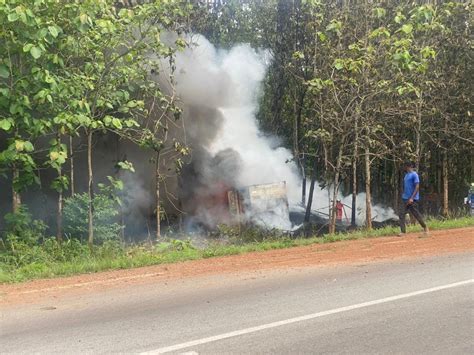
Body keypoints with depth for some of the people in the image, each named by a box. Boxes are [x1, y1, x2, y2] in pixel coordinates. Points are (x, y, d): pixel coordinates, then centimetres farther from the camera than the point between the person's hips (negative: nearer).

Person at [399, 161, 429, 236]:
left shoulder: (414, 175, -11)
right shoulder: (406, 175, 16)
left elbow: (417, 187, -18)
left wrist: (412, 198, -25)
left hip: (412, 199, -8)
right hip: (405, 199, 8)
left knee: (416, 215, 0)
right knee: (401, 214, -4)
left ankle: (425, 227, 21)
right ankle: (403, 231, -6)